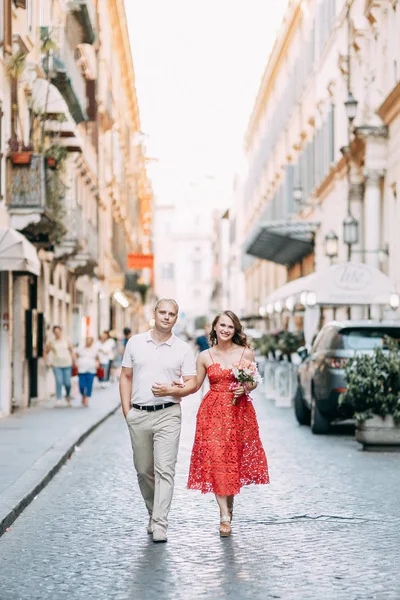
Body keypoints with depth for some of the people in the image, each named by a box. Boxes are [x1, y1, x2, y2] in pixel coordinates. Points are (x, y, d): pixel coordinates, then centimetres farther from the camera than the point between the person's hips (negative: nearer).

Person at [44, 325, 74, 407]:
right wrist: (47, 362, 5)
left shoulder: (66, 341, 5)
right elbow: (45, 352, 14)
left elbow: (71, 351, 13)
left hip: (67, 364, 1)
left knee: (67, 383, 0)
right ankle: (58, 400, -8)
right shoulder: (51, 343, 2)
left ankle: (67, 396, 28)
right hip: (56, 365, -1)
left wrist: (73, 362, 9)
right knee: (59, 382, -12)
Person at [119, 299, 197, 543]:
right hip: (138, 415, 3)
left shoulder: (183, 349, 3)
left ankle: (160, 525, -11)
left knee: (165, 470, -10)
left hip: (167, 415, -2)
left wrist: (172, 390, -17)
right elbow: (126, 377, 11)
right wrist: (126, 410, 3)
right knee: (143, 470, 11)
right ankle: (153, 513, 29)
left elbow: (192, 384, 2)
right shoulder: (135, 343, 8)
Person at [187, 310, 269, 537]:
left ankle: (229, 506, 24)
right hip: (212, 412, 0)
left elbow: (253, 382, 11)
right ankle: (225, 516, -9)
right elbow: (195, 384, 6)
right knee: (215, 459, -10)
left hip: (239, 412, 0)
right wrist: (180, 387, -13)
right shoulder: (205, 356, 5)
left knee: (234, 460, 4)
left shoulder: (246, 353, 3)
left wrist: (245, 388, -10)